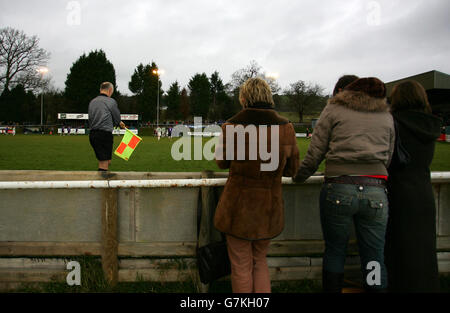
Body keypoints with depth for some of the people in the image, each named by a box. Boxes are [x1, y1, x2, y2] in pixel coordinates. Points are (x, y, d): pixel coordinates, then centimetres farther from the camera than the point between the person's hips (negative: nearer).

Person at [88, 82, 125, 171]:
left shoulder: (92, 102, 13)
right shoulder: (111, 101, -6)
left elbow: (90, 119, 15)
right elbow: (117, 119, 1)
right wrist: (120, 124, 25)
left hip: (92, 134, 7)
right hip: (105, 134, -7)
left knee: (107, 162, 18)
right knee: (103, 165, -5)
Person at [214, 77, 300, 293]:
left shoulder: (231, 127, -13)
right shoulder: (286, 128, -7)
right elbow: (291, 169, 3)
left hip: (238, 205, -2)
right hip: (269, 207, 3)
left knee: (241, 267, 14)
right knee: (260, 262, 23)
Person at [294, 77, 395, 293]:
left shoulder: (334, 109, 8)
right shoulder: (386, 117, 17)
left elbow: (315, 153, 2)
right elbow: (388, 158, 18)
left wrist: (299, 177, 16)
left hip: (339, 188, -2)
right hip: (376, 191, 3)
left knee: (334, 251, 11)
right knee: (374, 258, 10)